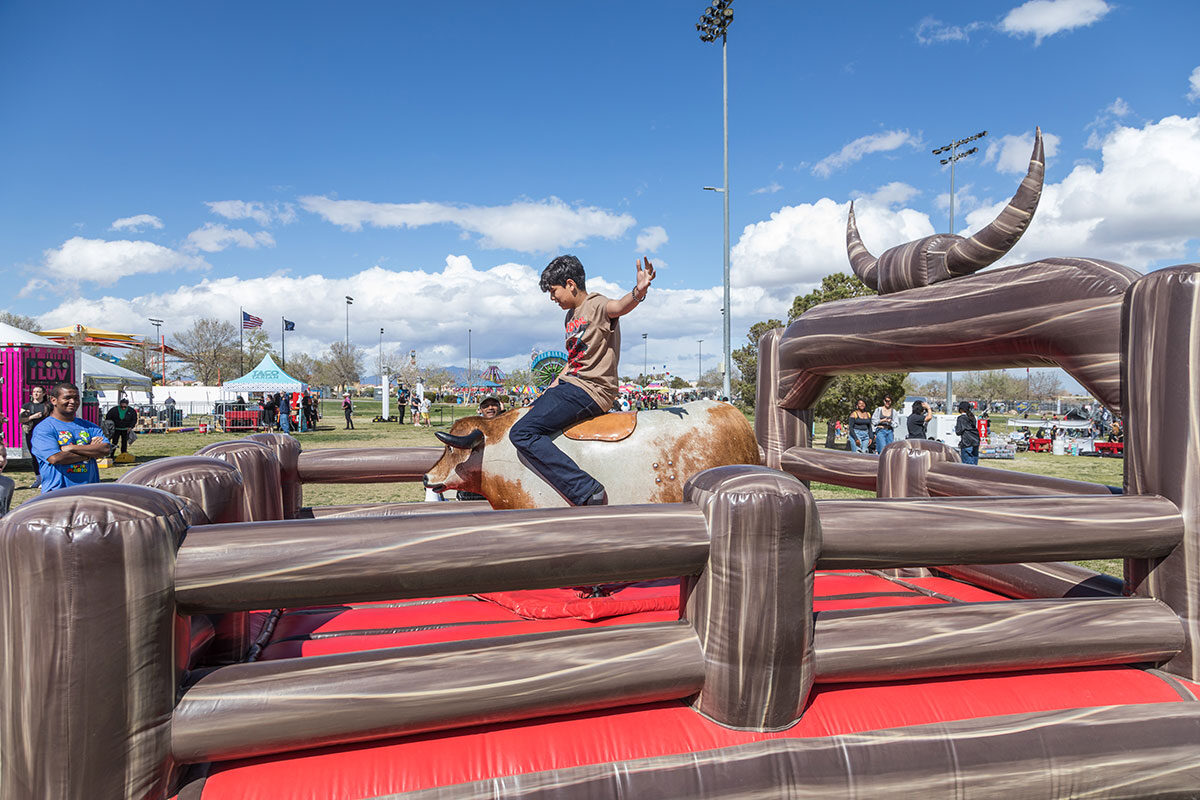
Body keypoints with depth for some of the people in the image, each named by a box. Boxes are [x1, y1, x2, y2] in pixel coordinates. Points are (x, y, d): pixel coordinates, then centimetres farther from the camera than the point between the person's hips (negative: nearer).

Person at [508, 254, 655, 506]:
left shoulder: (596, 305, -9)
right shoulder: (571, 315, 20)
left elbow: (619, 306, -33)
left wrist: (638, 291, -55)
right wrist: (552, 388, 18)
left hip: (590, 390, -10)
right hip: (570, 384, 10)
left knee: (522, 433, -21)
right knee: (525, 417, 24)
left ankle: (588, 491, -27)